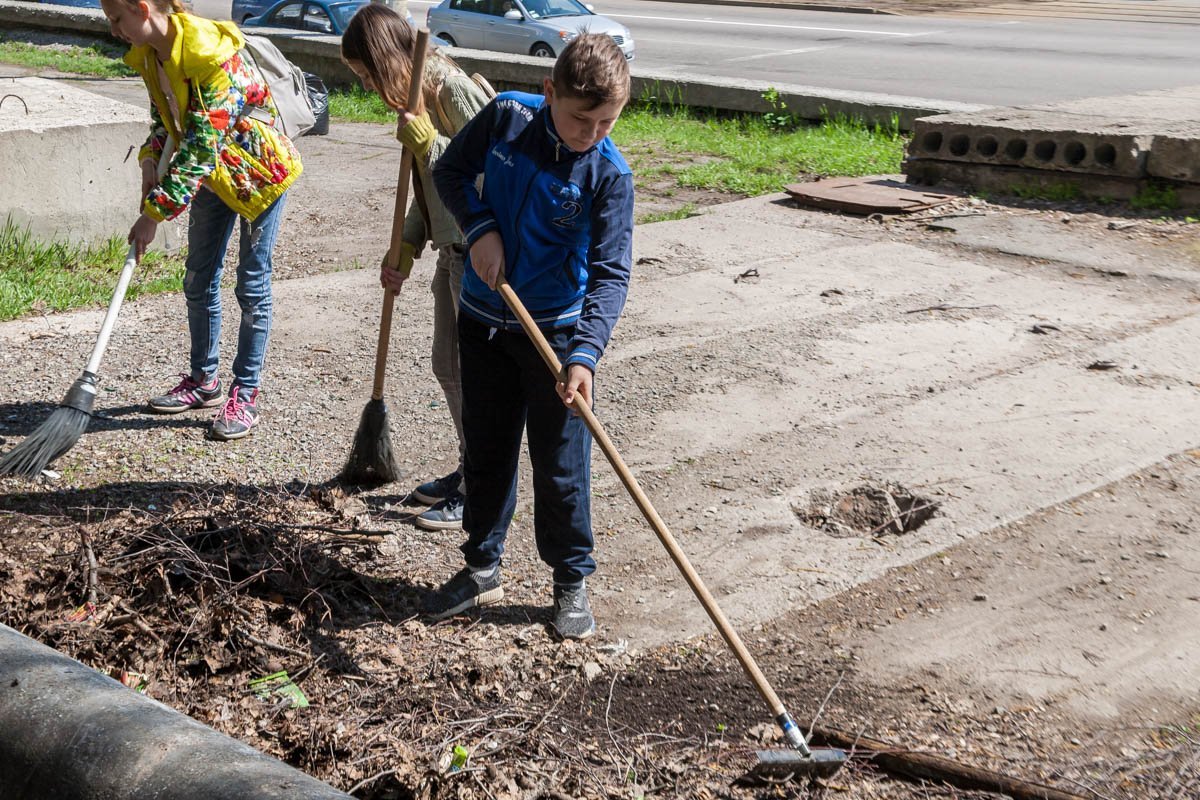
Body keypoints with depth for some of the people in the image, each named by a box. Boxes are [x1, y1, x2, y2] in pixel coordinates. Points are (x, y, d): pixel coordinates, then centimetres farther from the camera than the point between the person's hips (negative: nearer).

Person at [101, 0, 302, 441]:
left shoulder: (212, 55, -31)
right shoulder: (147, 55, -4)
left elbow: (201, 146, -31)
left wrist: (155, 212, -30)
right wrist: (151, 163, -9)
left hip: (260, 169, -8)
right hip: (213, 172, 8)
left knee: (252, 285, -1)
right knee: (198, 281, 13)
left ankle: (245, 394, 8)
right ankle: (204, 380, 28)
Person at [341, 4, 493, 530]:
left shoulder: (456, 91, -20)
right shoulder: (419, 95, 10)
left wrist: (429, 144, -25)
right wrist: (406, 249, 10)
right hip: (452, 249, 10)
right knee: (447, 367, 18)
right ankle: (470, 470, 33)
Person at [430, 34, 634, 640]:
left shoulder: (609, 175, -17)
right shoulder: (506, 117, -10)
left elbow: (611, 273, -20)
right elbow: (451, 171, 5)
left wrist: (586, 354, -31)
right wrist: (480, 228, -13)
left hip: (557, 333, -3)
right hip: (483, 322, 3)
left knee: (560, 467, 4)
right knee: (486, 453, 15)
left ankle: (572, 582, 22)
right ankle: (481, 570, 31)